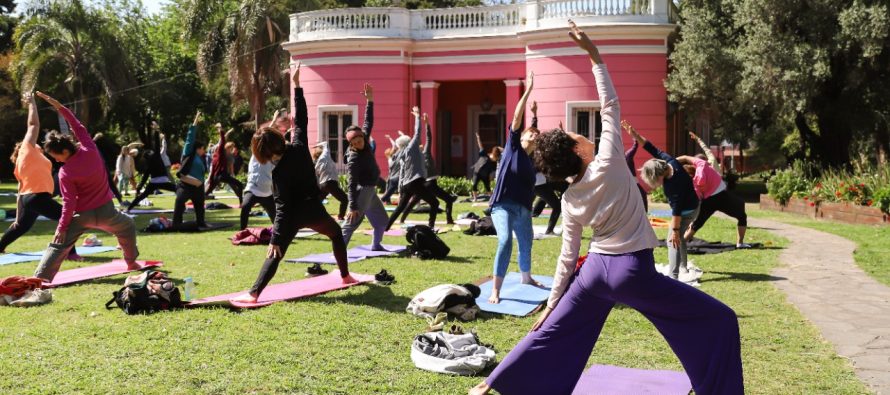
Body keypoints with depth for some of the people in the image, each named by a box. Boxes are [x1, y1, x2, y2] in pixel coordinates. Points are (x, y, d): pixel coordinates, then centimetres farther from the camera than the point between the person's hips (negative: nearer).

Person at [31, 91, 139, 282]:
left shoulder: (65, 173, -18)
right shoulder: (90, 150, -14)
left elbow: (69, 203, -16)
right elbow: (79, 127, 0)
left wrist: (62, 227, -8)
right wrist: (60, 107, 1)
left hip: (82, 215, -3)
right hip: (105, 211, 3)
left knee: (58, 244, 4)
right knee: (128, 226, 29)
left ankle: (40, 278, -5)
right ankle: (132, 262, 34)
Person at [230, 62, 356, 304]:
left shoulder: (279, 172, -17)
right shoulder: (299, 146, -8)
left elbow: (282, 207, -21)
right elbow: (302, 119, 2)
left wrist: (276, 238, -21)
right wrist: (297, 85, 6)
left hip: (294, 215, -5)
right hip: (314, 210, 5)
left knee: (275, 254, -5)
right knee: (336, 234, 31)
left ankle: (254, 293, -18)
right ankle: (345, 276, 34)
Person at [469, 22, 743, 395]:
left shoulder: (570, 200, 4)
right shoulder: (609, 164, -12)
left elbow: (568, 256, 6)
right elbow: (610, 105, -8)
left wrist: (551, 303, 14)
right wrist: (593, 53, -5)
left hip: (596, 268, 6)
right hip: (633, 270, -6)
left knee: (551, 332, 19)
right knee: (719, 322, 5)